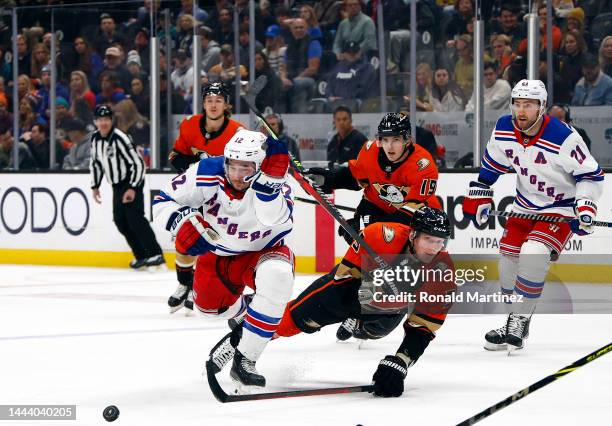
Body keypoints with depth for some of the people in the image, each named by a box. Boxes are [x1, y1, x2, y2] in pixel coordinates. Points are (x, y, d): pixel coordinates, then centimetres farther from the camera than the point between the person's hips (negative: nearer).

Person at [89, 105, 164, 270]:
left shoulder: (120, 138, -21)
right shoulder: (95, 138, 3)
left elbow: (137, 163, -22)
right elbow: (95, 163, 18)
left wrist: (132, 188, -25)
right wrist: (95, 186, 16)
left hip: (132, 182, -8)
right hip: (117, 185, 8)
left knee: (134, 217, -19)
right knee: (120, 220, 2)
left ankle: (155, 254, -22)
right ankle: (141, 256, 9)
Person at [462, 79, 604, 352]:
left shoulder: (563, 138, -26)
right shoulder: (504, 130, -8)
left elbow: (591, 175, -16)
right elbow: (491, 166, 10)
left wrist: (585, 207, -25)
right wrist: (478, 198, 10)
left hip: (561, 208, -6)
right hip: (525, 205, 6)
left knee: (533, 253, -26)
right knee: (509, 257, 4)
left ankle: (520, 320, -15)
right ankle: (514, 325, 21)